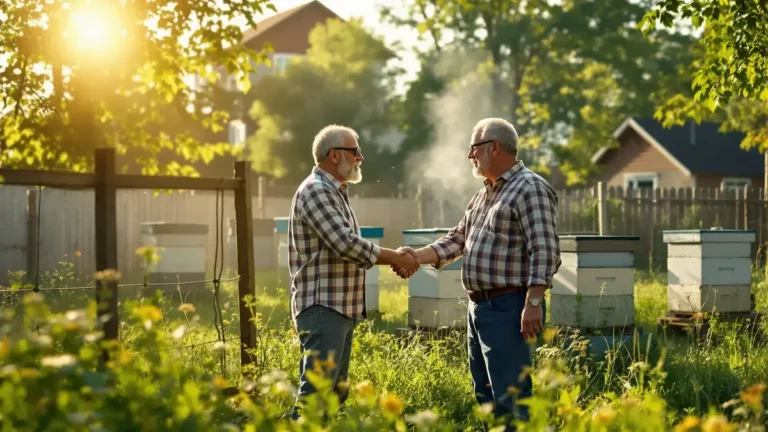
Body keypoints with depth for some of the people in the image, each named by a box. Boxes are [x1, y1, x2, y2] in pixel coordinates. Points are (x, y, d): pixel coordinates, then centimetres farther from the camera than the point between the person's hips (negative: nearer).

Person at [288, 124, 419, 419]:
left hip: (341, 309, 10)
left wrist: (395, 260, 7)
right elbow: (345, 243, -22)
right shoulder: (316, 191, -13)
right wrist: (395, 258, -11)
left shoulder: (335, 193, 19)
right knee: (315, 392, -13)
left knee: (336, 391, 11)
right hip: (322, 309, -10)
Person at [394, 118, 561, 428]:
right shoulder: (484, 193, 19)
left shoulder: (531, 189, -11)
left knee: (510, 400, -11)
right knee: (484, 397, 14)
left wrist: (533, 303, -25)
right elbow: (458, 239, 19)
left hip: (508, 308, -10)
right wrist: (419, 256, 4)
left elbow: (545, 252, -18)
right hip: (478, 307, 10)